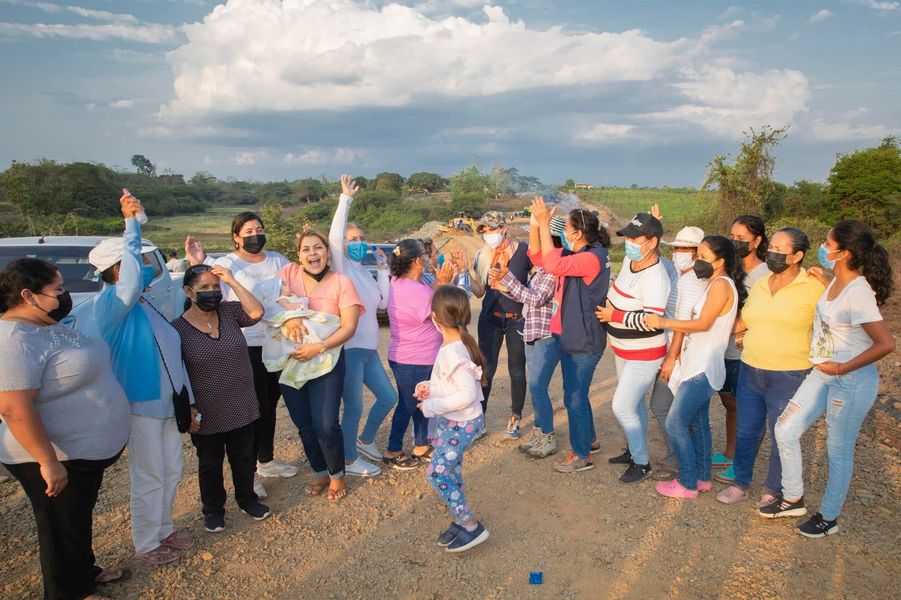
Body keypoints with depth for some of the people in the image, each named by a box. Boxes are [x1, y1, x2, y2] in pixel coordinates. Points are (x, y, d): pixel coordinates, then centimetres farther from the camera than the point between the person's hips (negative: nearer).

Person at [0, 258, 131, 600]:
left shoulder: (50, 326, 4)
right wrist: (49, 461, -27)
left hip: (87, 450, 9)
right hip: (60, 458, -9)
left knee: (80, 519, 26)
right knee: (64, 528, 12)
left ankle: (86, 573, 46)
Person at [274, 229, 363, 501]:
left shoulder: (341, 282, -5)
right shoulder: (290, 272, 3)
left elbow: (349, 327, -11)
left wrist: (319, 347, -22)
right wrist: (288, 314, -26)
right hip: (291, 361, 3)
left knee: (326, 425, -7)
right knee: (304, 425, 13)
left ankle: (337, 475, 20)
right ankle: (320, 473, 36)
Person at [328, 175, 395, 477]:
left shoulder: (365, 272, 13)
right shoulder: (341, 268, -7)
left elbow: (382, 303, 8)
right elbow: (334, 238, -25)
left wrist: (383, 269, 6)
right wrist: (346, 199, -26)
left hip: (369, 348, 8)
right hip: (348, 348, -8)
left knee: (388, 397, 17)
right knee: (354, 407, 2)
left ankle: (365, 440, 39)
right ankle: (349, 460, 21)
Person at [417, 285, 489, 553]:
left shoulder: (453, 353, -28)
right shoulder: (454, 345, 2)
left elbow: (468, 394, -30)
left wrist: (432, 406, -23)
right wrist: (430, 386, 2)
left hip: (460, 424, -9)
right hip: (450, 421, 9)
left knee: (437, 474, -5)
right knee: (450, 472, 18)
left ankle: (472, 527, 5)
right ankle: (459, 521, 32)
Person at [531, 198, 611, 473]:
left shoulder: (593, 257, -21)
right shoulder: (573, 254, 9)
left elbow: (554, 265, -35)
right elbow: (537, 256, 8)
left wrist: (544, 223, -31)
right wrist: (536, 223, -4)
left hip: (583, 341, -10)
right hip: (570, 336, 10)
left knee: (574, 398, 1)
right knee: (575, 394, 22)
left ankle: (582, 455, 15)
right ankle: (587, 439, 40)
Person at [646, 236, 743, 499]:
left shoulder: (721, 285, -15)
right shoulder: (712, 284, 15)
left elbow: (703, 323, -21)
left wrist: (663, 322, -19)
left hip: (703, 369, -10)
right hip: (696, 366, 10)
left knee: (675, 424, -7)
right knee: (698, 423, 17)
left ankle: (687, 484, 5)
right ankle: (702, 477, 29)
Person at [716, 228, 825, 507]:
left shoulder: (814, 287, -10)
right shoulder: (760, 285, 7)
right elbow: (742, 322, 16)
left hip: (788, 377, -5)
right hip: (750, 370, 5)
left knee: (782, 437, 11)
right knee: (746, 431, 15)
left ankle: (774, 491, 31)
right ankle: (741, 484, 32)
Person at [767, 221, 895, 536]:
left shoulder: (858, 294, -25)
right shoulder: (835, 281, 1)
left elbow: (886, 344, -27)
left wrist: (843, 368, -19)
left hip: (852, 381, -8)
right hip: (823, 374, 8)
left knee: (839, 450, 9)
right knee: (785, 429, 8)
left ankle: (829, 517, 29)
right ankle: (793, 499, 26)